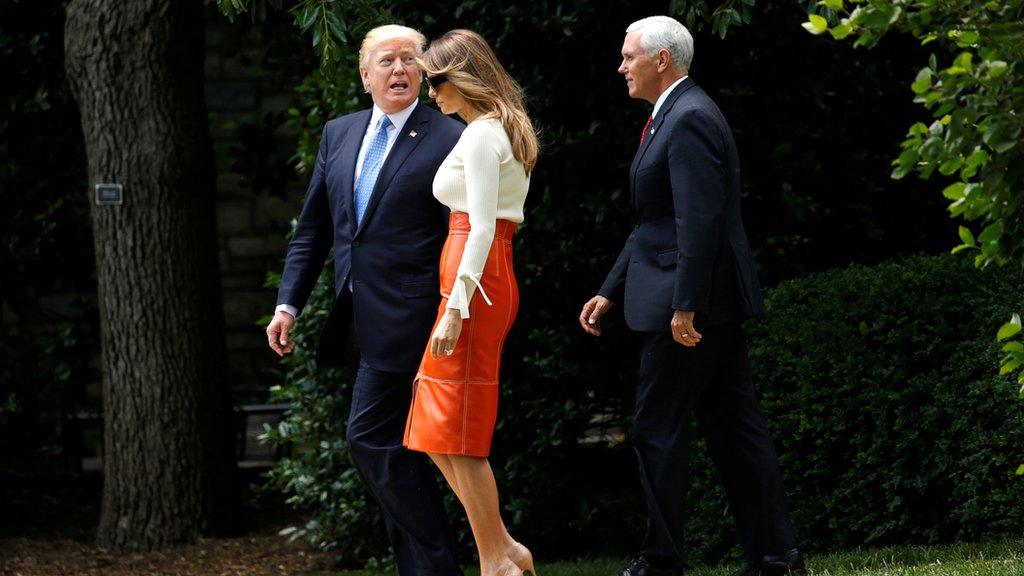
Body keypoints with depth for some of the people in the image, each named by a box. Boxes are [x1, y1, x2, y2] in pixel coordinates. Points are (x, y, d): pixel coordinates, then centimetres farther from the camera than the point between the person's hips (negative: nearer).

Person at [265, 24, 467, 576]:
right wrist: (288, 304, 10)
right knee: (398, 449, 11)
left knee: (370, 439, -12)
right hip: (361, 319, 7)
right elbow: (313, 228, 17)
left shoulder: (448, 140, -6)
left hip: (408, 318, -7)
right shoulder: (338, 135, 14)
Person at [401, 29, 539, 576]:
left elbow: (483, 228, -18)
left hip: (474, 281, -10)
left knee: (457, 432, -6)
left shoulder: (481, 135, -11)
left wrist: (455, 308, -22)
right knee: (441, 432, 11)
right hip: (493, 278, 10)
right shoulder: (503, 130, 19)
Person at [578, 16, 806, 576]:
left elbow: (699, 220, -22)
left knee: (658, 430, -3)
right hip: (715, 305, 10)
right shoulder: (670, 118, 19)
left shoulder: (689, 119, -14)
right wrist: (610, 292, 22)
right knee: (735, 429, 8)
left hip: (694, 302, -10)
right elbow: (653, 224, 24)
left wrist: (684, 304, -24)